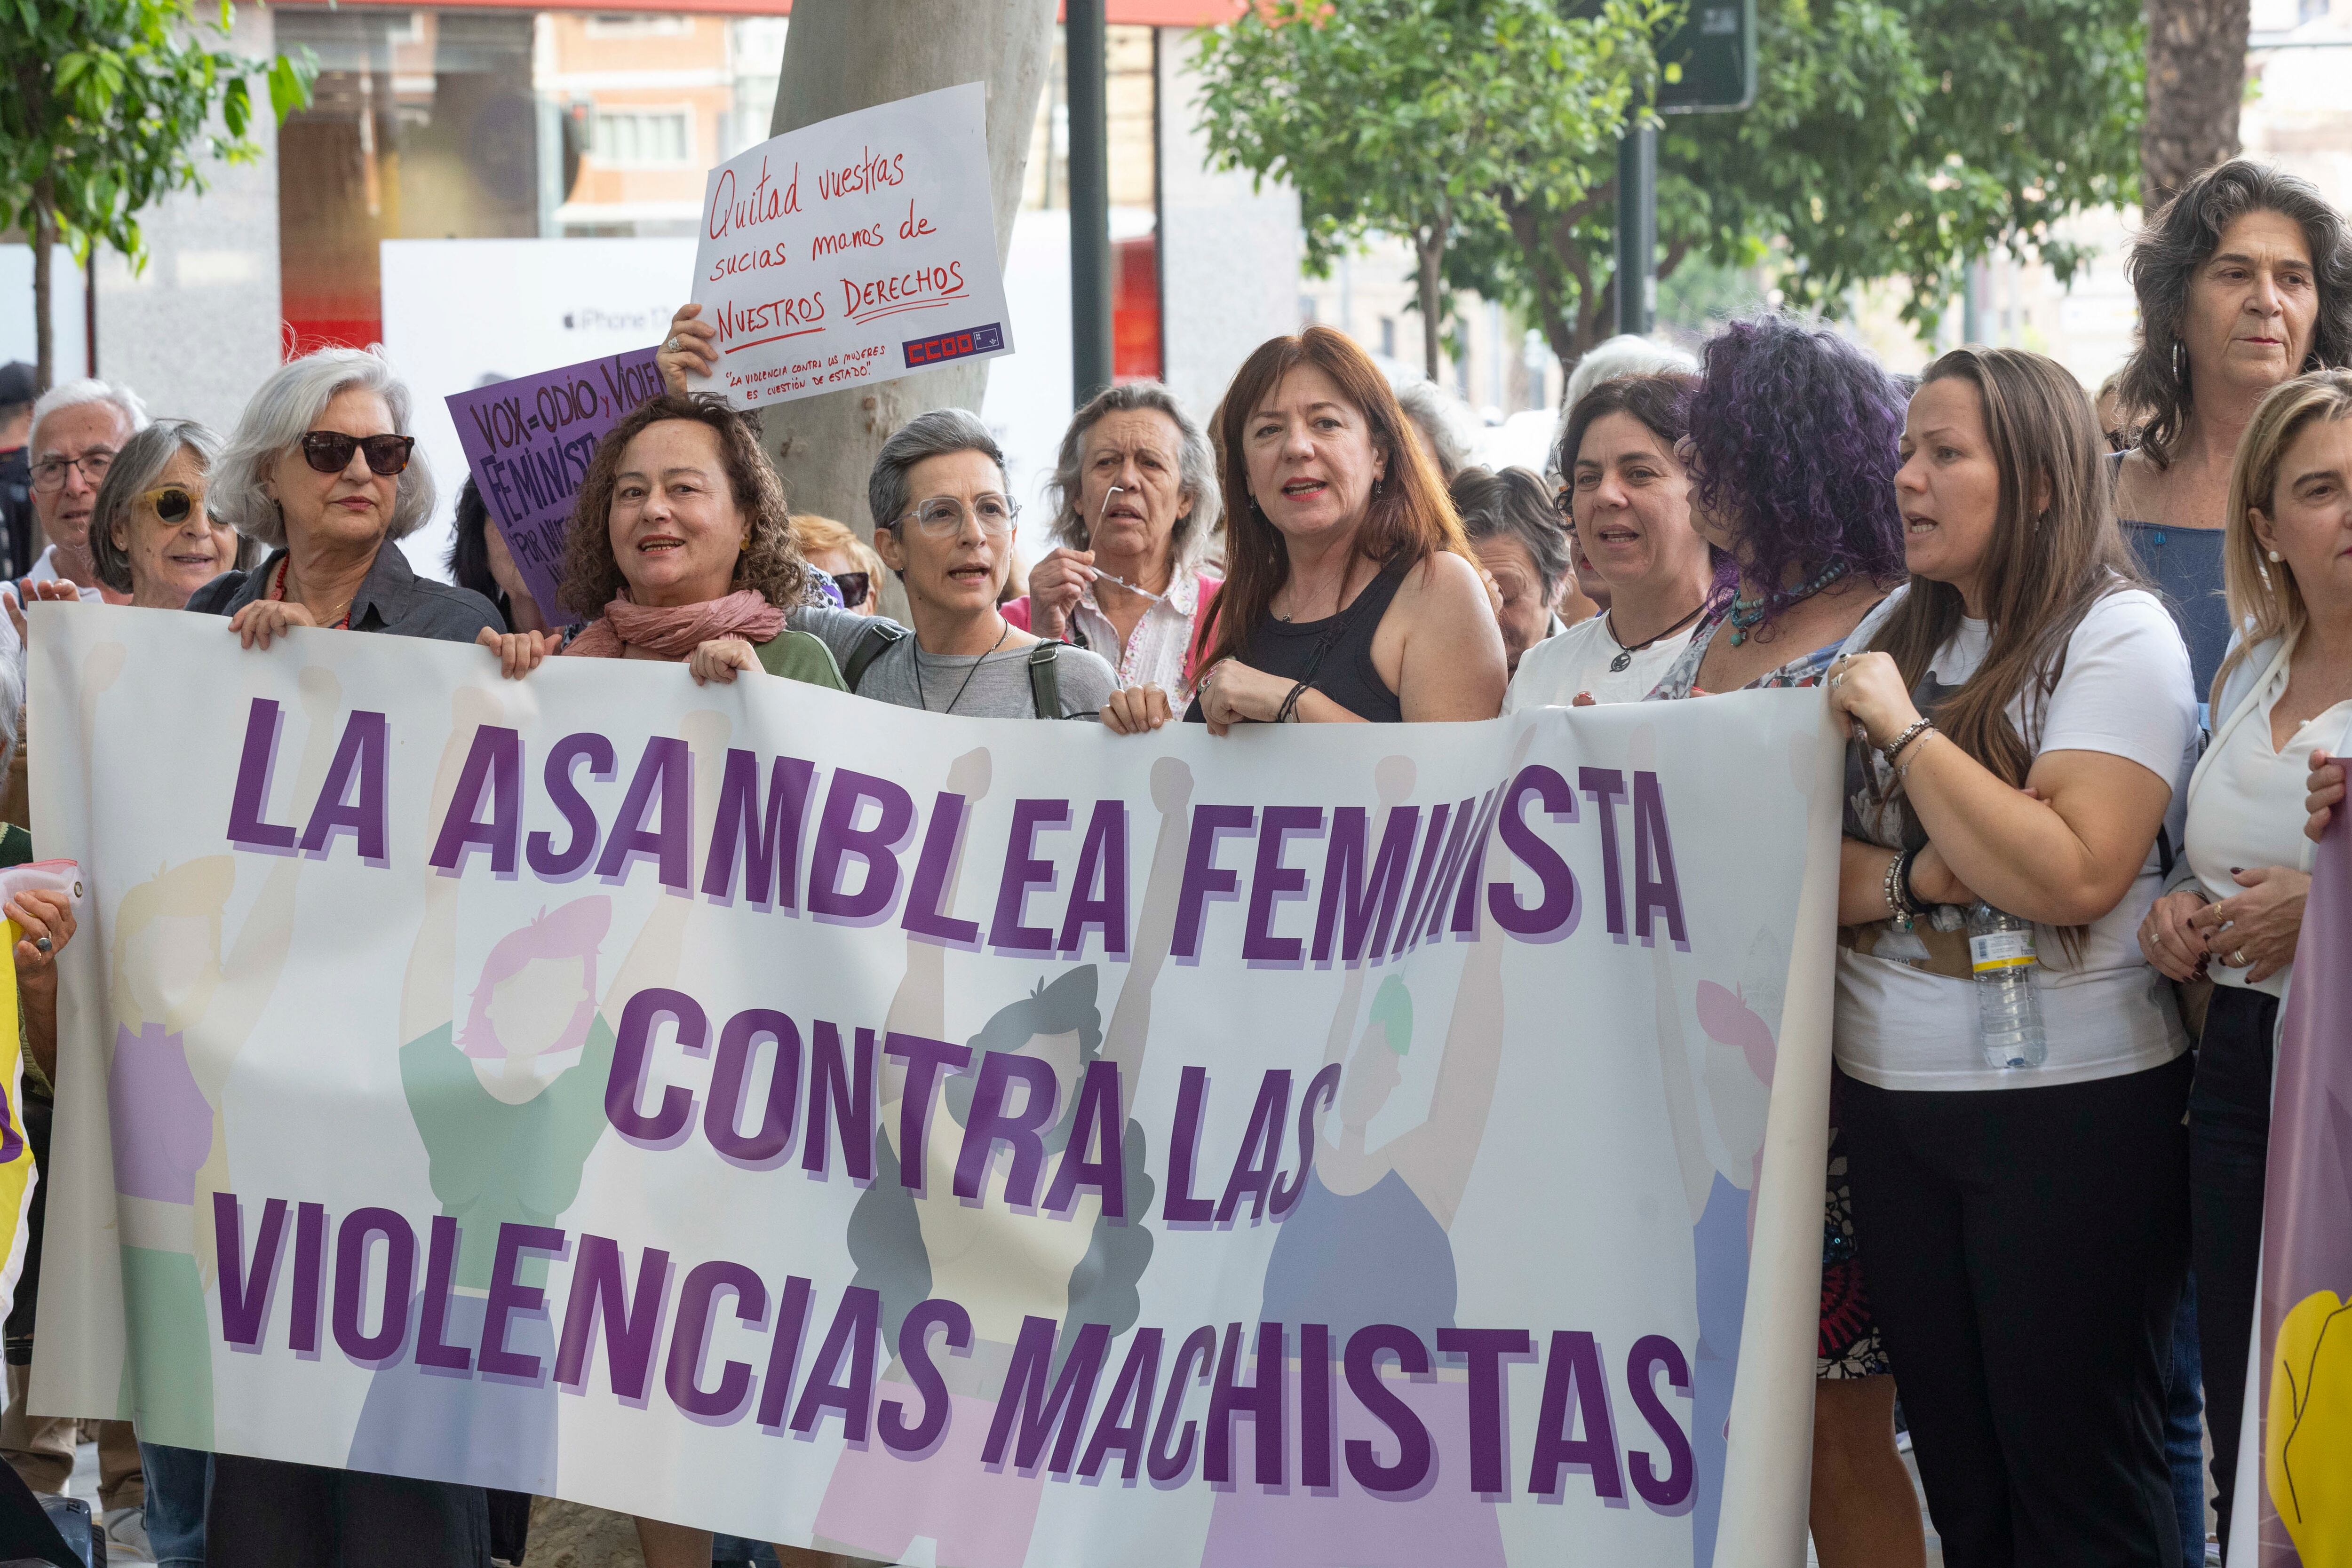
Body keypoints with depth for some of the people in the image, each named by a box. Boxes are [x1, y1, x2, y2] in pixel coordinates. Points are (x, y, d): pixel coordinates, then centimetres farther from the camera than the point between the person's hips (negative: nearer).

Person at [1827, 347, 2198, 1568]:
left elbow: (2073, 877, -20)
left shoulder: (2118, 636, -7)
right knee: (1957, 1470, 10)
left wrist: (1904, 728, -15)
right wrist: (1924, 880, -13)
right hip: (1888, 1098, 6)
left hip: (2065, 1103, -6)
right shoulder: (1894, 632, 12)